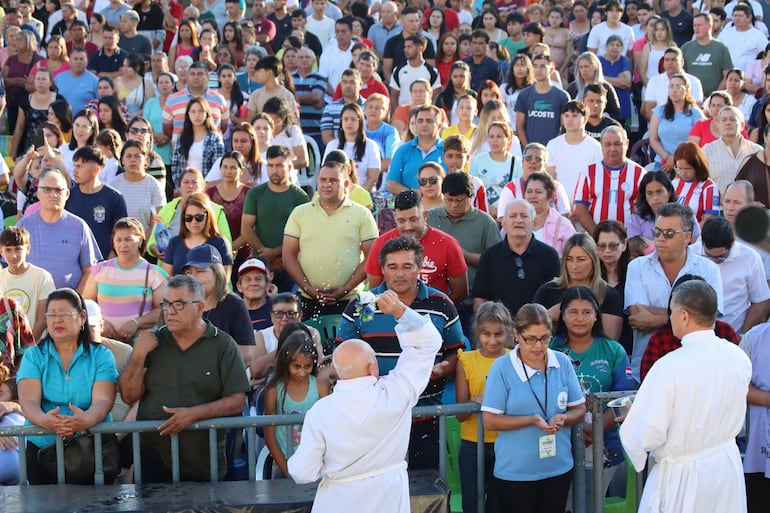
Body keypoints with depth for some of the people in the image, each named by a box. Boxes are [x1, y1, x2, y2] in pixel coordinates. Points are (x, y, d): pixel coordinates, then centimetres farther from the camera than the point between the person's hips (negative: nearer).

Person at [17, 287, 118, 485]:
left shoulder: (101, 356, 4)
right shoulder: (33, 356, 7)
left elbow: (103, 401, -10)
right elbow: (28, 401, -7)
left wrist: (86, 419, -32)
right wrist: (44, 420, -29)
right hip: (42, 446, 1)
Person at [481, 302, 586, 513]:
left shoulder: (562, 363, 0)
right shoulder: (502, 367, -9)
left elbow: (579, 409, 6)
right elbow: (490, 421, -11)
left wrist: (563, 419, -16)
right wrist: (532, 420, -21)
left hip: (558, 468, 3)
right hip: (515, 472, -3)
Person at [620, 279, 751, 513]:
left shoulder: (669, 367, -24)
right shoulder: (739, 358, -6)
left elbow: (646, 436, -23)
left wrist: (630, 418, -3)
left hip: (683, 476, -5)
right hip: (728, 465, 5)